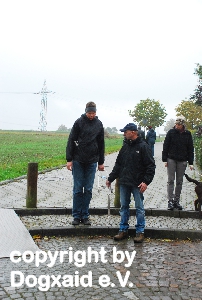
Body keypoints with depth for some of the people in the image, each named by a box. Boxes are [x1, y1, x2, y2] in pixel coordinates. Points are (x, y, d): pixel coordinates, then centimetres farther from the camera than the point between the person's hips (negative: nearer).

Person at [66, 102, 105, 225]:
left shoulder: (99, 124, 8)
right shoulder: (79, 122, -1)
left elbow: (101, 144, 14)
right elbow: (71, 141, -2)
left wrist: (101, 162, 12)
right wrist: (69, 159, -8)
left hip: (92, 162, 3)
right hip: (78, 161, -2)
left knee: (88, 190, 5)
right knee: (78, 189, 2)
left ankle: (85, 216, 14)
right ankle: (76, 216, 11)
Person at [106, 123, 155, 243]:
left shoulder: (143, 146, -7)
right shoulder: (125, 146, 11)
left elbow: (151, 166, -10)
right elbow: (118, 164, 18)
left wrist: (146, 181, -19)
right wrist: (111, 178, 17)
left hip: (137, 184, -6)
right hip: (124, 183, 6)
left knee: (139, 208, 3)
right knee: (124, 207, 11)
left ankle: (140, 232, 13)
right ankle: (123, 230, 21)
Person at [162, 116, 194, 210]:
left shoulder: (187, 134, 2)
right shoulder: (171, 132, -3)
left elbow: (190, 149, 6)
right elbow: (165, 146, -1)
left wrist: (190, 162, 2)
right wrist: (165, 159, -6)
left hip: (182, 161, 2)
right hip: (171, 159, -2)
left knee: (179, 182, 8)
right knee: (170, 180, -3)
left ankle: (176, 201, 16)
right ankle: (170, 201, 0)